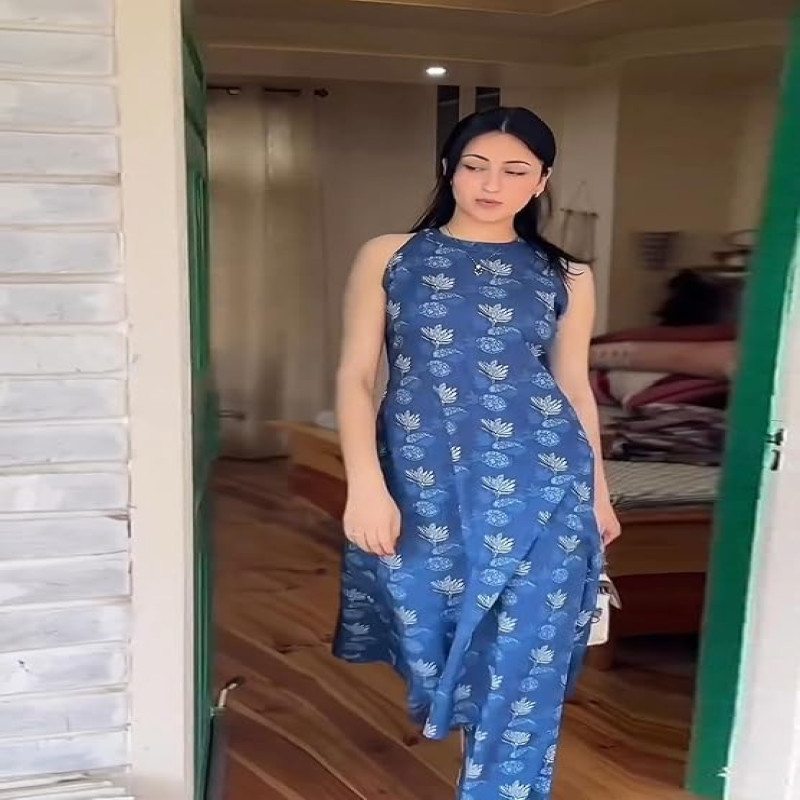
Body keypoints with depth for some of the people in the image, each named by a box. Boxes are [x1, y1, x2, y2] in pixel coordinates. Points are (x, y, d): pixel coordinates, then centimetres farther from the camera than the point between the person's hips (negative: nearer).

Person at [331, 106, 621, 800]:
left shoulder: (566, 278, 7)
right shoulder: (388, 257, 3)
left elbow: (575, 386, 14)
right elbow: (355, 375, -1)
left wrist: (597, 491, 16)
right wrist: (365, 484, -11)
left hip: (541, 488, 1)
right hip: (420, 483, 0)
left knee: (522, 663, 4)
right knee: (430, 637, 13)